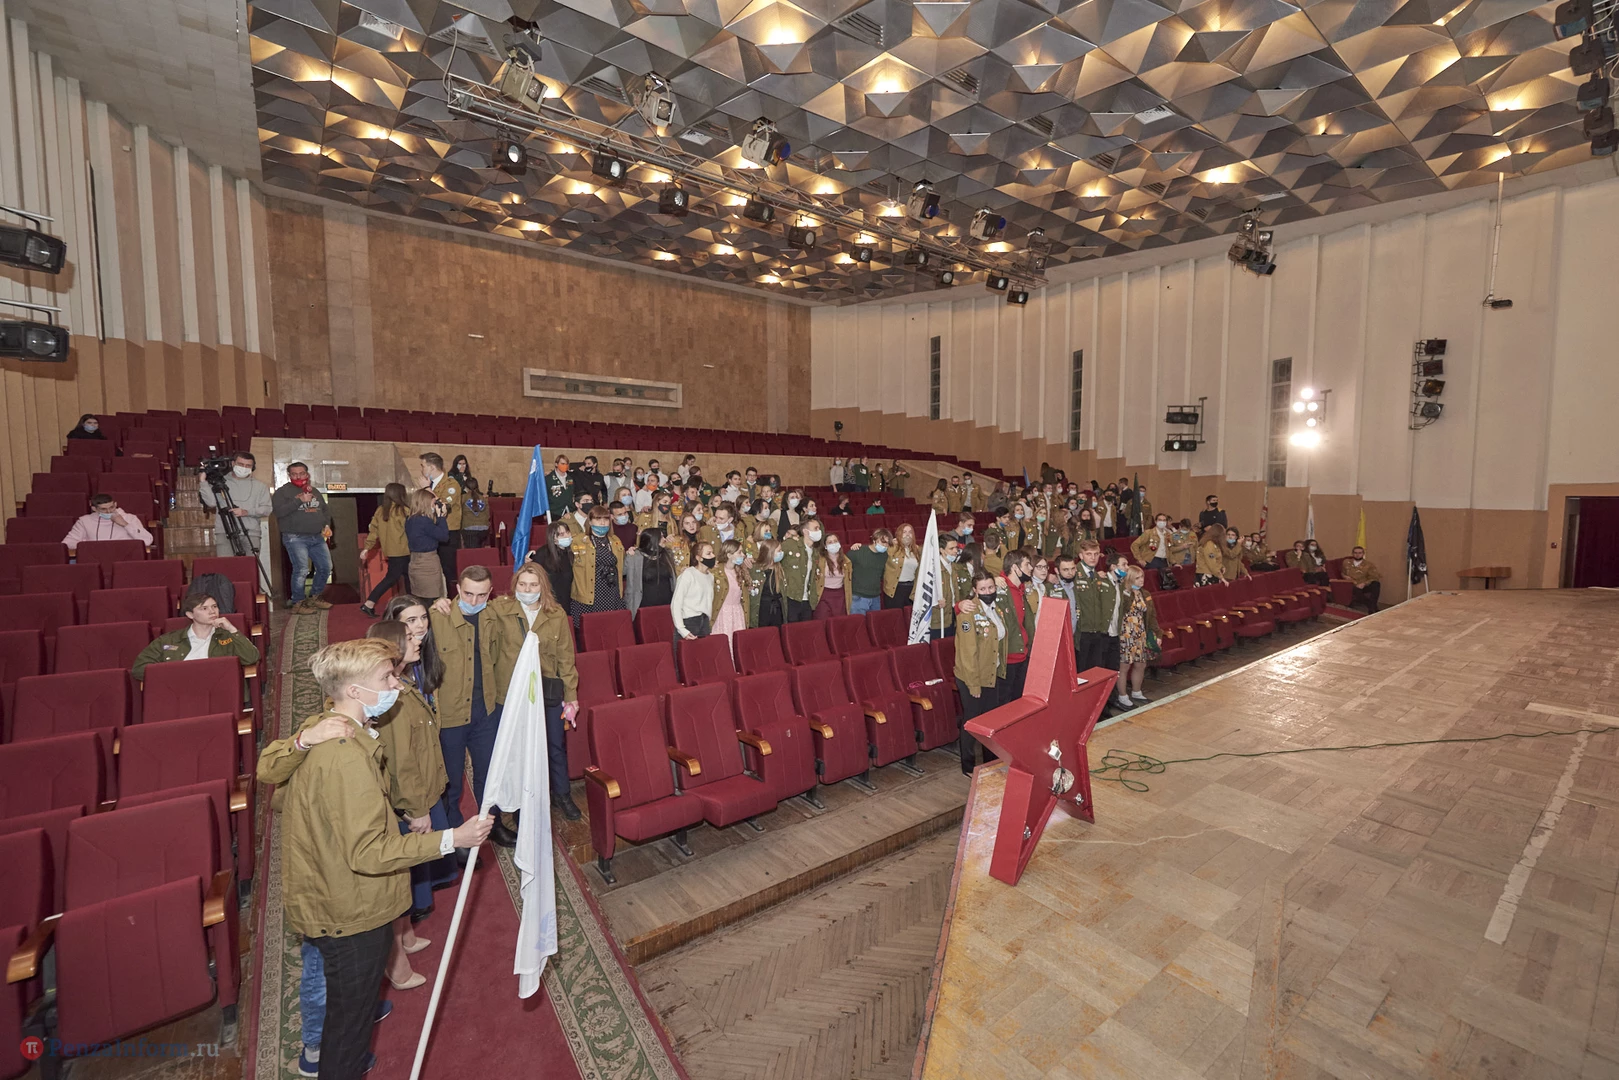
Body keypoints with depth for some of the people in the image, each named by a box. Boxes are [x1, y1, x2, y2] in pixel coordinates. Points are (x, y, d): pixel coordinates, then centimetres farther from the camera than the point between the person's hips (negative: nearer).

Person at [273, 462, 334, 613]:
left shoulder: (314, 491, 18)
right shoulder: (282, 491, 1)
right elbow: (278, 511, -14)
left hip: (317, 537, 6)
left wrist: (327, 525, 8)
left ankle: (313, 597, 23)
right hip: (295, 538, -6)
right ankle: (297, 603, 3)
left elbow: (326, 509, 24)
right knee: (301, 570, -13)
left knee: (326, 567, 5)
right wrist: (300, 500, -18)